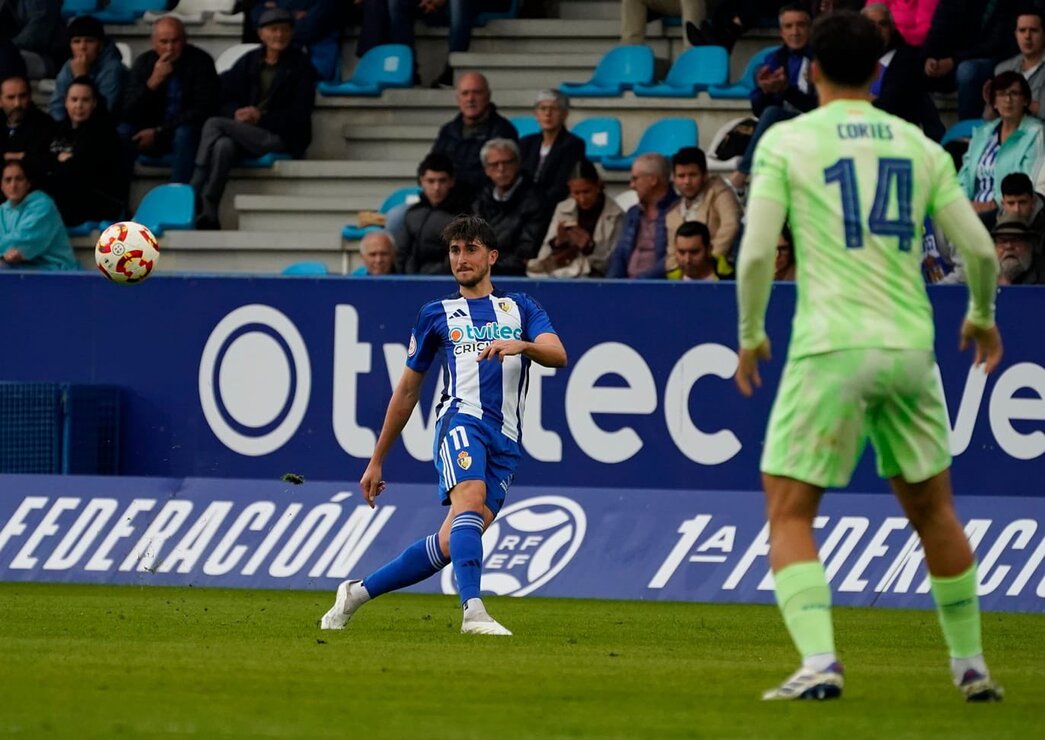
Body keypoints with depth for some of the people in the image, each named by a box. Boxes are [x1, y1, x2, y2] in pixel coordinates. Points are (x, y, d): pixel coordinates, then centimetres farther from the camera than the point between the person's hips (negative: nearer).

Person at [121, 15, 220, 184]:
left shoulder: (199, 61, -9)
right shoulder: (144, 63, -1)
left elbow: (203, 111, -13)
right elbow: (128, 114, -8)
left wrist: (159, 132, -18)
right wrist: (153, 82, -23)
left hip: (189, 133, -3)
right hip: (151, 134, 3)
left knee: (184, 134, -36)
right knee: (122, 133, -24)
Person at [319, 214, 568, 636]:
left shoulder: (520, 308, 20)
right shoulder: (437, 315, 18)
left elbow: (557, 355, 4)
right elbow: (407, 390, 22)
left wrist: (520, 346, -19)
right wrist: (377, 461, 22)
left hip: (506, 442, 2)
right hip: (461, 421, -2)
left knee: (450, 543, -6)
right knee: (470, 500, -32)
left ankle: (358, 593, 10)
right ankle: (473, 612, -46)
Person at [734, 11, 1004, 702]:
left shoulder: (787, 141, -1)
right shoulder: (919, 146, 10)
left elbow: (756, 254, -6)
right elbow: (981, 248, 10)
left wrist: (751, 336, 10)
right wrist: (983, 317, 29)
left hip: (831, 349, -4)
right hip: (910, 347, 4)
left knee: (789, 514, 1)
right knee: (933, 508, 19)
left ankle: (819, 661, -18)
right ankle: (971, 665, 25)